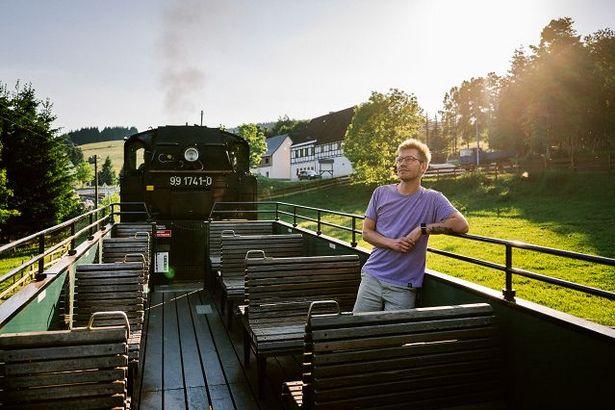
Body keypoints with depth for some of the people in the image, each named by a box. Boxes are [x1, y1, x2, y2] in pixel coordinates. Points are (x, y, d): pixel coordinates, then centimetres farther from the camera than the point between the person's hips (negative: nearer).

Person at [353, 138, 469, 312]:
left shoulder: (432, 199, -2)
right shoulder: (381, 193, 6)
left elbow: (462, 225, -13)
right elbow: (367, 232, 7)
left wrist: (422, 229, -16)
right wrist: (391, 243, -12)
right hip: (372, 277, 2)